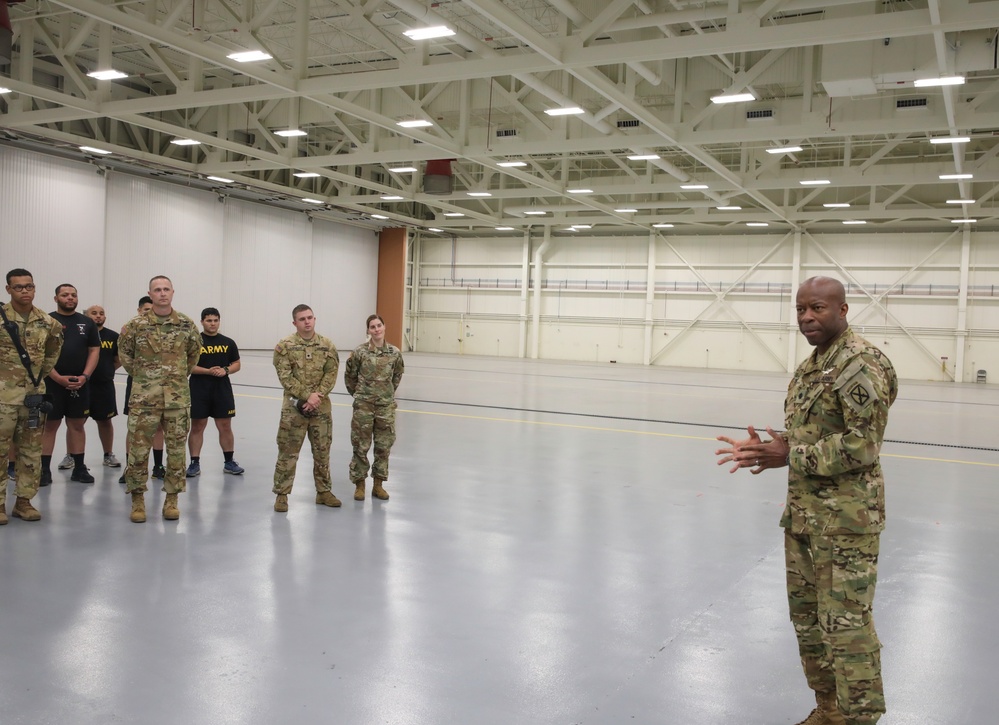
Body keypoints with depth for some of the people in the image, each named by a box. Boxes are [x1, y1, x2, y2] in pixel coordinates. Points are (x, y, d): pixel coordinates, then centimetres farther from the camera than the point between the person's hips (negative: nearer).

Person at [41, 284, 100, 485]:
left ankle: (79, 468, 13)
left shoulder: (87, 322, 10)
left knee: (77, 424, 8)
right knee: (49, 425, 1)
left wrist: (85, 376, -6)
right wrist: (58, 378, -14)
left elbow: (94, 350, 8)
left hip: (80, 384, 3)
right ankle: (44, 469, 7)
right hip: (52, 382, -3)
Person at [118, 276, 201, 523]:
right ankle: (137, 499, 12)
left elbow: (194, 352, 17)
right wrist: (139, 373, 11)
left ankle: (172, 498, 15)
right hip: (144, 397, -1)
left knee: (176, 449, 5)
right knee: (139, 448, 0)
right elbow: (124, 351, 13)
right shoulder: (136, 325, -2)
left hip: (178, 397, 1)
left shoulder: (187, 324, 2)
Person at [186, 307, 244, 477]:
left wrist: (225, 370, -10)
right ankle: (194, 463, 11)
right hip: (199, 391, -2)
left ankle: (229, 462, 17)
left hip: (223, 391, 3)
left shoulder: (228, 342, 7)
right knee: (197, 427, 4)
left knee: (225, 426, 7)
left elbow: (237, 364, 10)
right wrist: (208, 371, -18)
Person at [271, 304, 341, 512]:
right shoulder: (284, 346, -6)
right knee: (288, 452, 1)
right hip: (294, 407, -3)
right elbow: (285, 377, -11)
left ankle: (324, 491, 24)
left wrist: (317, 396, -14)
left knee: (322, 451, 12)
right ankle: (282, 494, 12)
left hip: (322, 408, 3)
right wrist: (306, 396, -17)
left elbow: (331, 374, -1)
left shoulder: (327, 345, 4)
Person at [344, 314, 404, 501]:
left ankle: (378, 484, 20)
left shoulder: (394, 352, -1)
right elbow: (349, 376, 4)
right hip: (363, 405, -2)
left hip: (386, 405, 2)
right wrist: (358, 394, 10)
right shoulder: (359, 352, -8)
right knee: (361, 446, 3)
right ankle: (359, 484, 16)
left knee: (384, 446, 7)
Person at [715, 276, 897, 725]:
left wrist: (790, 457, -19)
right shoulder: (809, 368, 13)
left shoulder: (861, 364, -16)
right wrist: (768, 449, 2)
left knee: (846, 624, -4)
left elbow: (861, 447, -20)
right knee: (806, 616, 17)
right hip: (803, 512, 10)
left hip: (846, 518, -10)